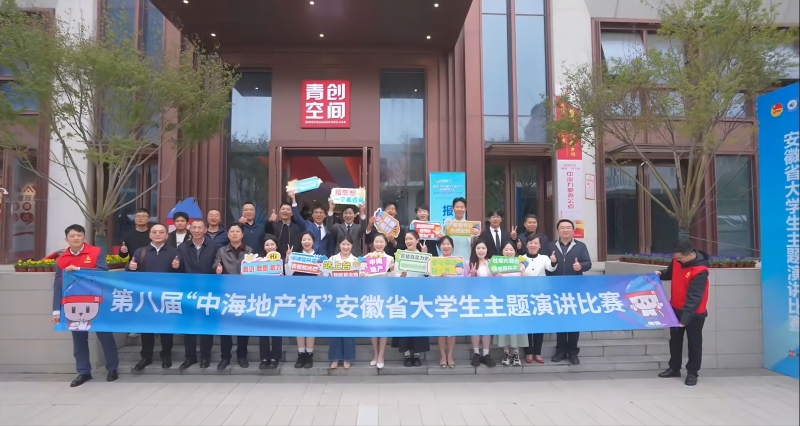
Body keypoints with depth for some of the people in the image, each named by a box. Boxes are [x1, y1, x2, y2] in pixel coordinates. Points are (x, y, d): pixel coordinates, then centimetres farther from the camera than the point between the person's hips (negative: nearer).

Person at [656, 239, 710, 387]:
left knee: (694, 342, 5)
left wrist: (685, 318, -33)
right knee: (675, 339, 16)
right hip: (676, 308, 7)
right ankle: (674, 368, 30)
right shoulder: (677, 259, -8)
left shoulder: (700, 271, -28)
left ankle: (692, 372, 18)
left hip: (694, 312, -7)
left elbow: (694, 297, -30)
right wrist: (661, 274, -6)